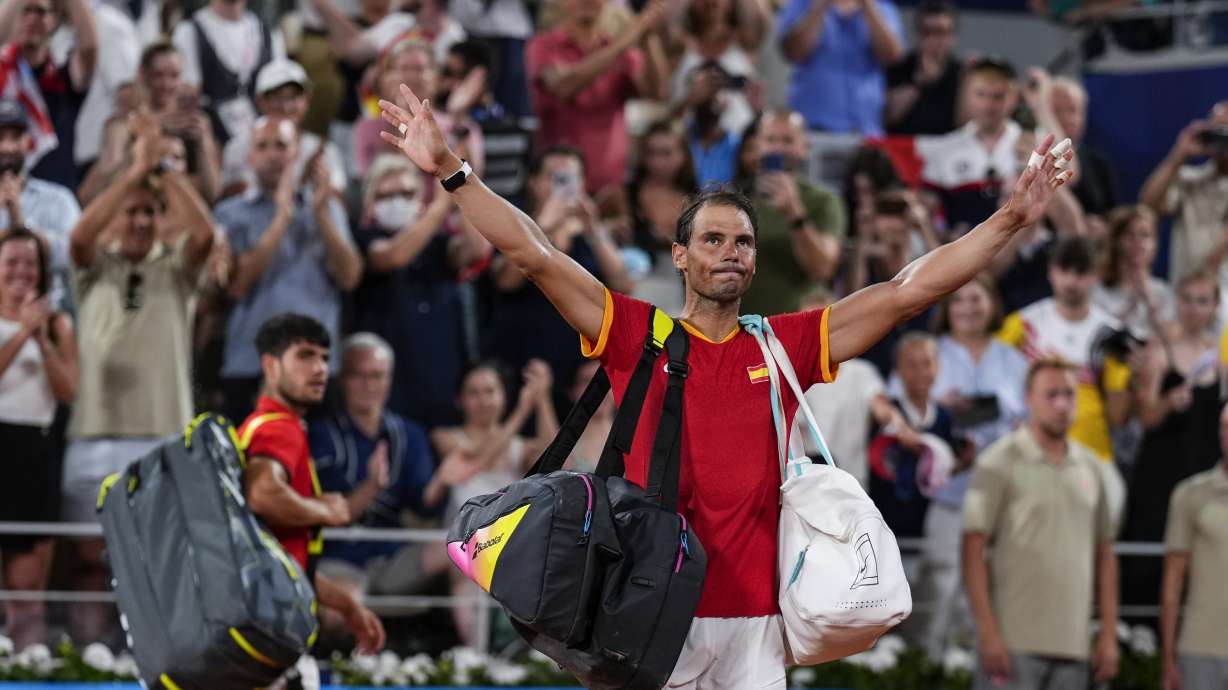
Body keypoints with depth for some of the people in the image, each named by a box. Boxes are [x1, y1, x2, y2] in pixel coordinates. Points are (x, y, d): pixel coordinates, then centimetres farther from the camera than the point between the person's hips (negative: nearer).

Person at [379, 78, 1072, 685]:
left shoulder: (786, 346, 10)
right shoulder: (638, 334, 5)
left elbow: (909, 290, 8)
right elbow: (536, 255, 0)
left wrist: (1013, 217, 4)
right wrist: (451, 170, -7)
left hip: (754, 617, 2)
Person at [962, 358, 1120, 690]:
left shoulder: (1089, 468, 14)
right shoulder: (999, 463, -2)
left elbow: (1105, 554, 17)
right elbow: (973, 550, -7)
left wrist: (1109, 634, 9)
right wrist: (988, 632, -14)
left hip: (1072, 647, 5)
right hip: (1013, 643, -5)